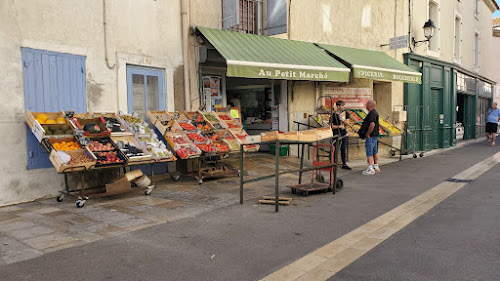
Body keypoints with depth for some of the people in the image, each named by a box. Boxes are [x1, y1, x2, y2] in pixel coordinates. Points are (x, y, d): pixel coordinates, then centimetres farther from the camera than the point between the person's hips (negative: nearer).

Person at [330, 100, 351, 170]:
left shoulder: (345, 113, 7)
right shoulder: (333, 115, -9)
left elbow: (347, 124, 6)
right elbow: (331, 126, -10)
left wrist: (343, 120, -12)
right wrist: (339, 126, -18)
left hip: (344, 133, 5)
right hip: (336, 133, -5)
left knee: (343, 149, 11)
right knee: (336, 149, -4)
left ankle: (344, 164, 18)